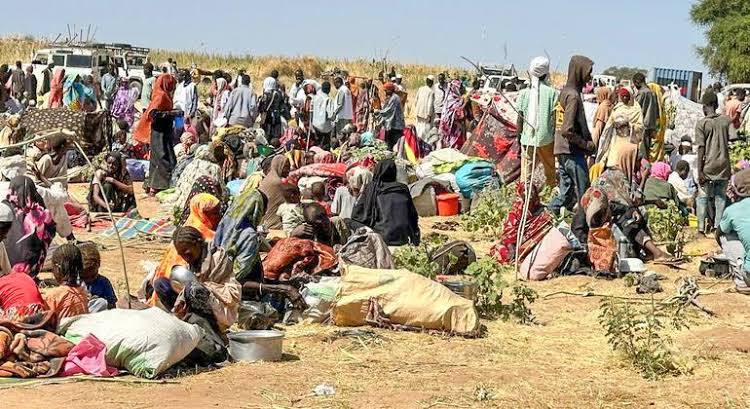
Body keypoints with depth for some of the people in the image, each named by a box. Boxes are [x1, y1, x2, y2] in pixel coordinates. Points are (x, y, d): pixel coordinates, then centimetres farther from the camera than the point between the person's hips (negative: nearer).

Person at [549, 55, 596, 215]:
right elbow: (567, 130, -24)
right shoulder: (573, 95, -17)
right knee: (584, 194, -4)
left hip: (563, 151, 10)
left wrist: (587, 140, 15)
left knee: (567, 193, 14)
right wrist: (586, 144, -13)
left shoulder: (565, 91, 12)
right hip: (573, 153, -10)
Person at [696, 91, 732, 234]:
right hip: (724, 165, 3)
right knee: (721, 197, 11)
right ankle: (718, 226, 12)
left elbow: (701, 148, -11)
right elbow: (730, 143, 7)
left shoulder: (701, 124, -9)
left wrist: (700, 171, -10)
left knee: (703, 197, 8)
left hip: (708, 166, -3)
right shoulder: (726, 121, 2)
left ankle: (701, 227, 6)